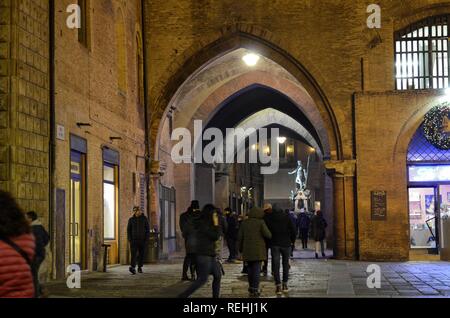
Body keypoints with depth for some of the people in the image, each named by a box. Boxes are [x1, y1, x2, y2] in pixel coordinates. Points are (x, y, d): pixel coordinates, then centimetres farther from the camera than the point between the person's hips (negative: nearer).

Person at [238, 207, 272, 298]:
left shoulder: (244, 223, 7)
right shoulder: (260, 222, -6)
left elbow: (240, 237, 8)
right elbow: (267, 234, -12)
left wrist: (240, 248, 18)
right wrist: (270, 236, 11)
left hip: (247, 250, 4)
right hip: (258, 250, -4)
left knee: (250, 269, 16)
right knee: (257, 269, -1)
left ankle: (251, 288, 25)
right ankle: (255, 290, -5)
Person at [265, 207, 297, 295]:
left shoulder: (268, 218, 2)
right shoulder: (286, 217, 2)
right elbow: (293, 230, -2)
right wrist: (292, 241, 10)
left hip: (274, 244, 0)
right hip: (286, 244, 0)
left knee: (276, 265, 0)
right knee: (286, 264, 12)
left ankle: (278, 286, -8)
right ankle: (285, 285, 15)